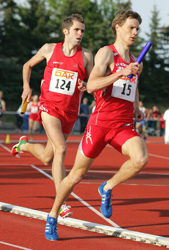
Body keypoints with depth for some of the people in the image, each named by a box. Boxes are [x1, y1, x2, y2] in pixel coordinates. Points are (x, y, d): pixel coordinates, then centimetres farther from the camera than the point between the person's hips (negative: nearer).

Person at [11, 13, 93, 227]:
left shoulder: (86, 56, 3)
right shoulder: (49, 49, 3)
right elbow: (28, 65, 18)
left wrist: (85, 86, -15)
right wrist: (26, 86, 3)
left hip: (70, 112, 3)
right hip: (49, 106, -3)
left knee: (47, 158, 11)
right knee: (61, 149, -22)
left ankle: (24, 145, 45)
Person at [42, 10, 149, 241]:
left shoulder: (133, 61, 16)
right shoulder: (106, 53, -5)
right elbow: (91, 86, -20)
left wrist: (136, 109, 15)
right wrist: (121, 73, -28)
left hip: (124, 126, 5)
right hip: (100, 122, -5)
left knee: (141, 159, -26)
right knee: (77, 175, 4)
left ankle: (107, 188, 0)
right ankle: (53, 217, 24)